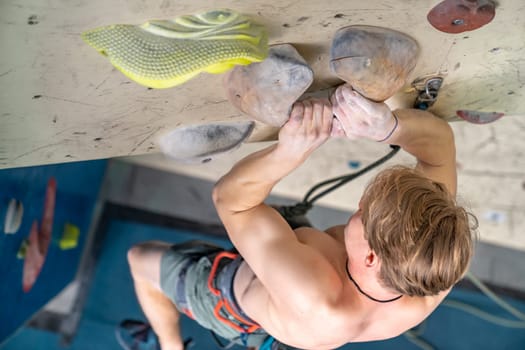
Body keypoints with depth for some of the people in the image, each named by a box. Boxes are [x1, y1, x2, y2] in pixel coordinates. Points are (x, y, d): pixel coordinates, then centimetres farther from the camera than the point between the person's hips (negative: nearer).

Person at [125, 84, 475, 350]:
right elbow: (439, 138, -30)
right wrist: (387, 126, -52)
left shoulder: (313, 301, -53)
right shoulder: (436, 272, -38)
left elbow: (229, 199, -41)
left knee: (141, 258, 23)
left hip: (234, 297, -4)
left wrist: (290, 150, -57)